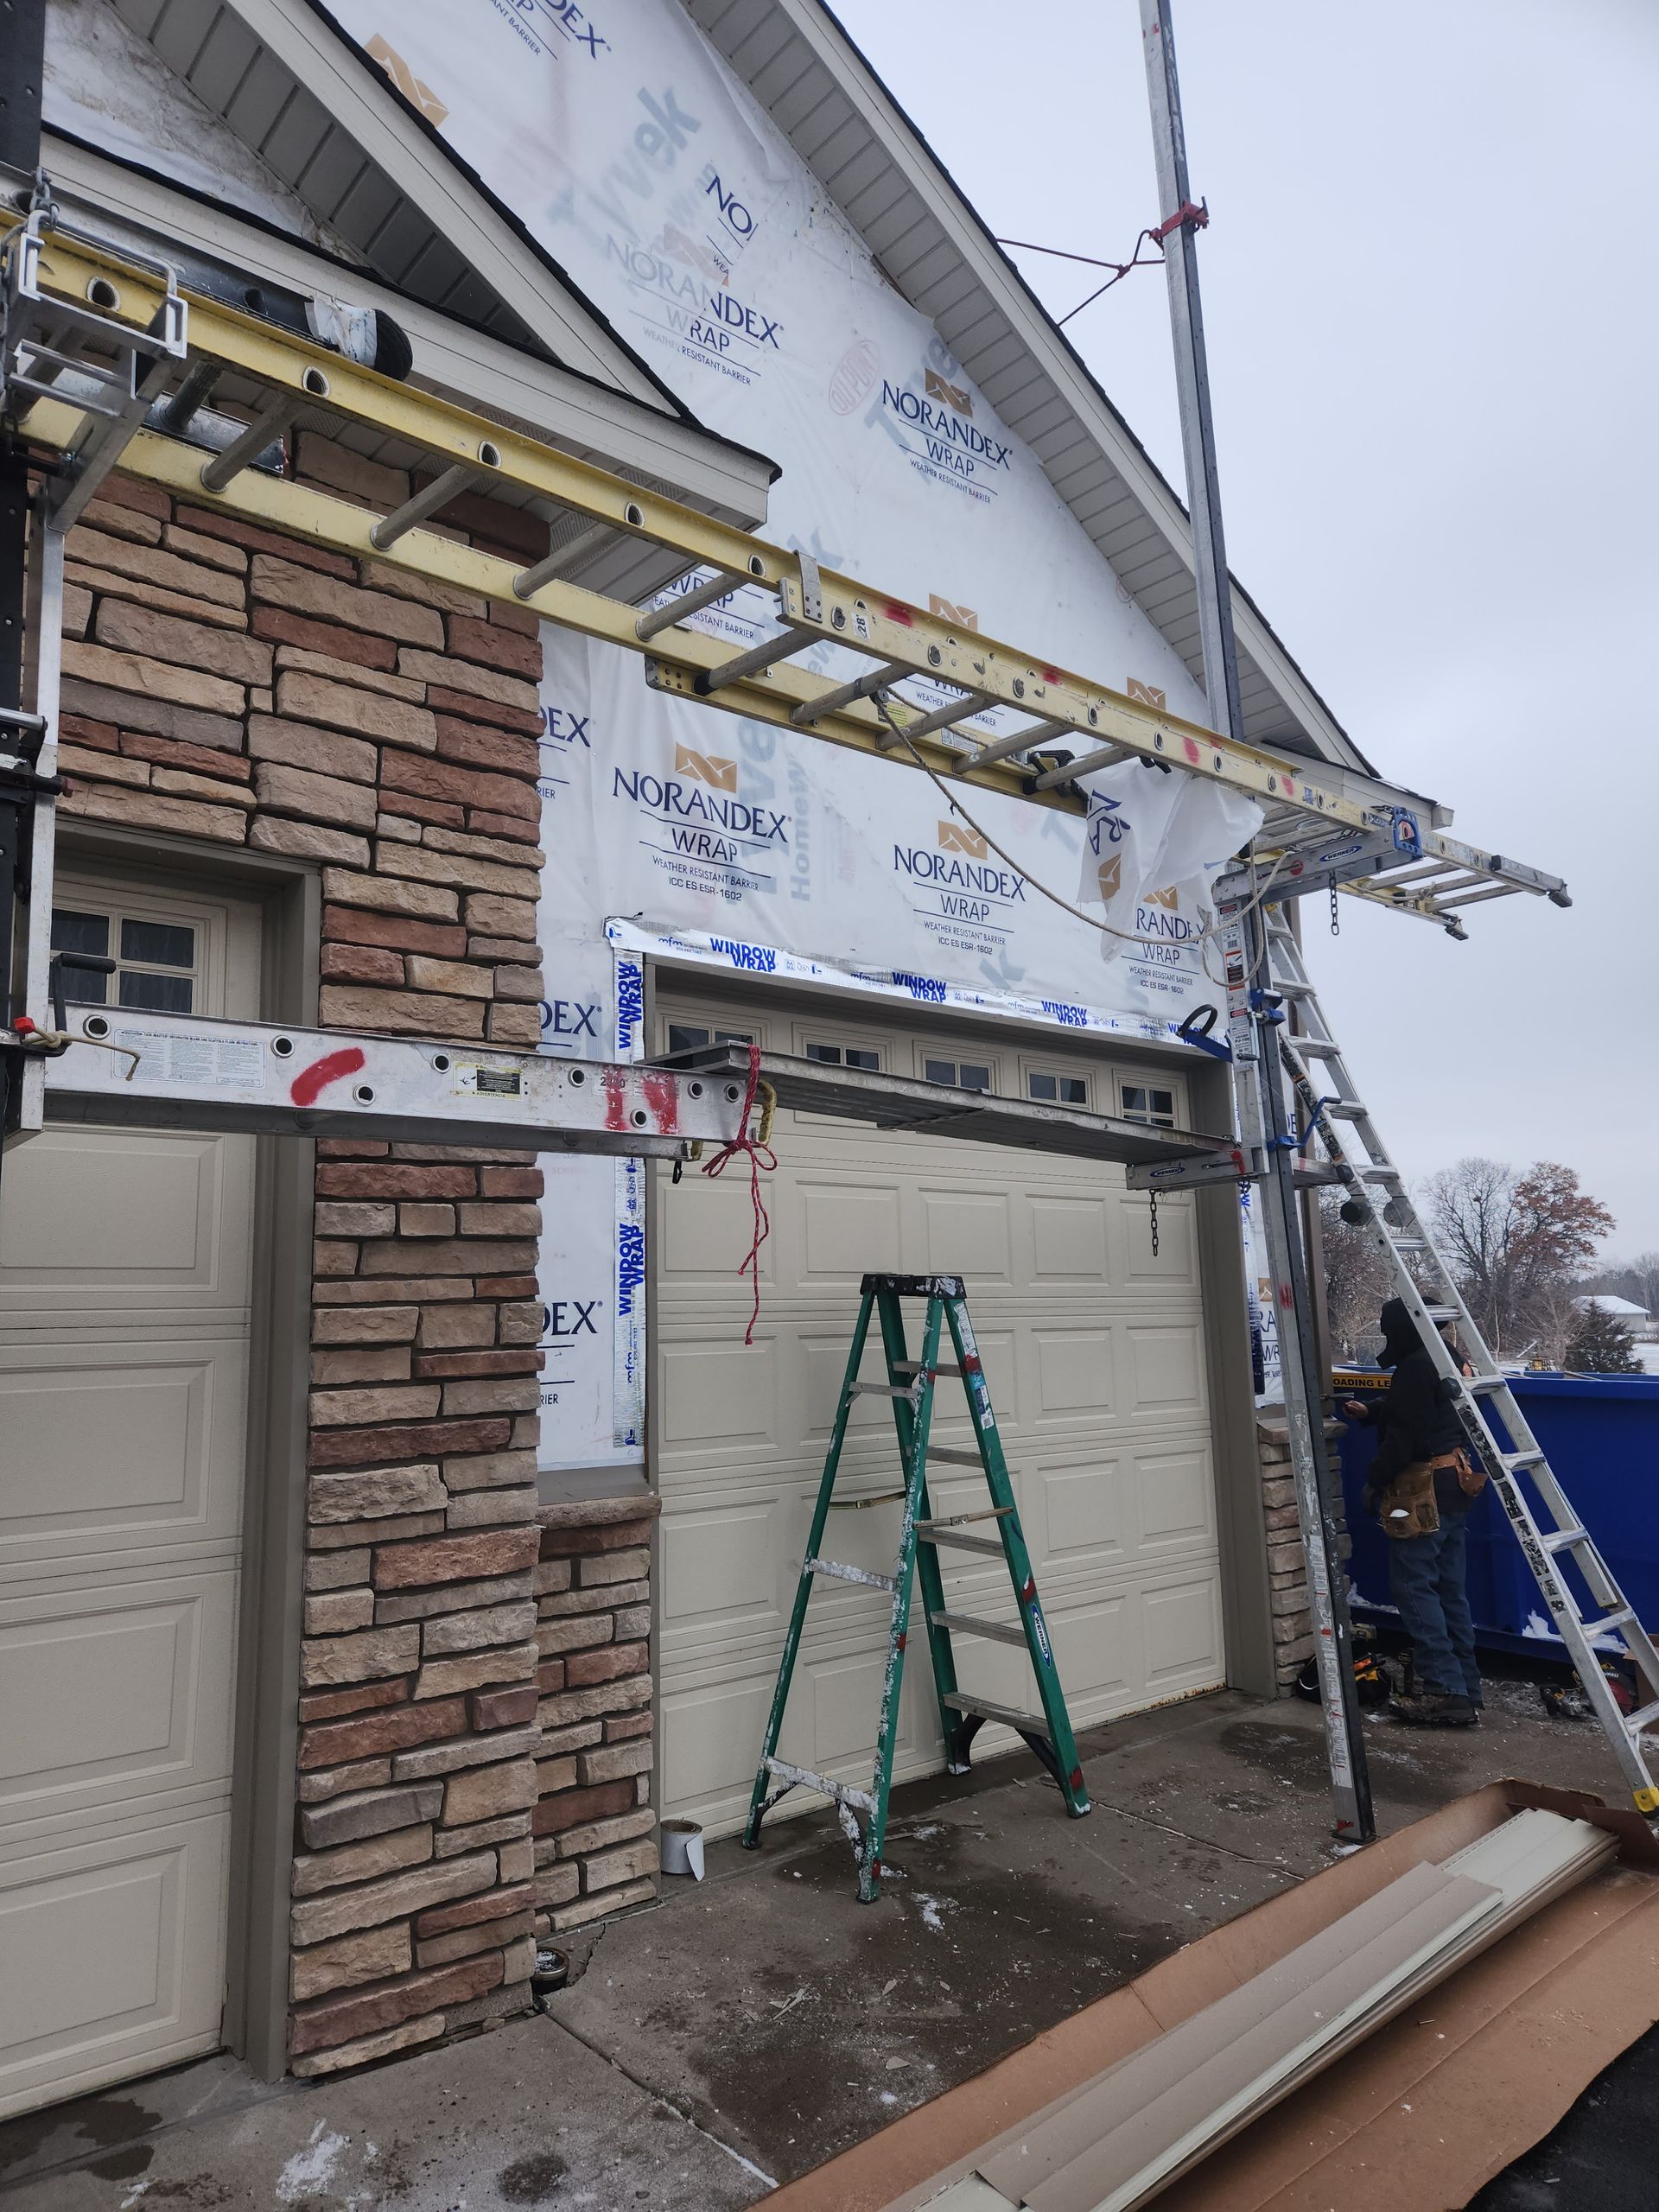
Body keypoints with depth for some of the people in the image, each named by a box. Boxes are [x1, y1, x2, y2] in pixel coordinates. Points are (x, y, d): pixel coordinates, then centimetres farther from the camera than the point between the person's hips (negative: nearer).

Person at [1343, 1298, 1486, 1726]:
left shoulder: (1415, 1368, -18)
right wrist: (1370, 1413, 32)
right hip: (1455, 1482, 10)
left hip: (1424, 1489, -10)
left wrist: (1375, 1482, -9)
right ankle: (1465, 1687, 19)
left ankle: (1446, 1692, -6)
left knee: (1414, 1586, -5)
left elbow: (1403, 1437, -20)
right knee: (1449, 1588, 14)